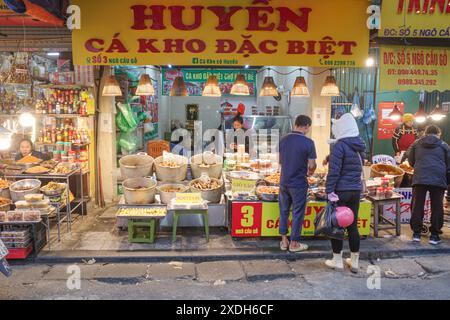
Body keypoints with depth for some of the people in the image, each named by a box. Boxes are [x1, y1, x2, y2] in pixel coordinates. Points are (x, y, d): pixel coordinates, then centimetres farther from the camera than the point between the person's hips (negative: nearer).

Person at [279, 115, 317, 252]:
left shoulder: (283, 139, 0)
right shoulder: (308, 142, -14)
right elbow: (312, 165, -12)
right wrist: (310, 172, 9)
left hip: (284, 182, 4)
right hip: (299, 184, -4)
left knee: (284, 211, 17)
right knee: (297, 214, 8)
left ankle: (284, 241, 24)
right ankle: (294, 243, 18)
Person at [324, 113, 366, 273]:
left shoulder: (340, 145, -14)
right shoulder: (359, 145, 8)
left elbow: (334, 170, -18)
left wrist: (329, 190, -16)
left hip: (341, 191, -7)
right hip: (356, 191, 7)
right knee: (353, 225, 13)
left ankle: (337, 261, 13)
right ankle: (354, 262, 20)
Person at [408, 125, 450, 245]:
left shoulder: (416, 144, 14)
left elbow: (411, 161, 22)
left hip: (420, 179, 1)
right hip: (438, 179, -1)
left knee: (417, 206, 7)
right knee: (437, 207, 6)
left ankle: (416, 233, 8)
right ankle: (434, 235, 8)